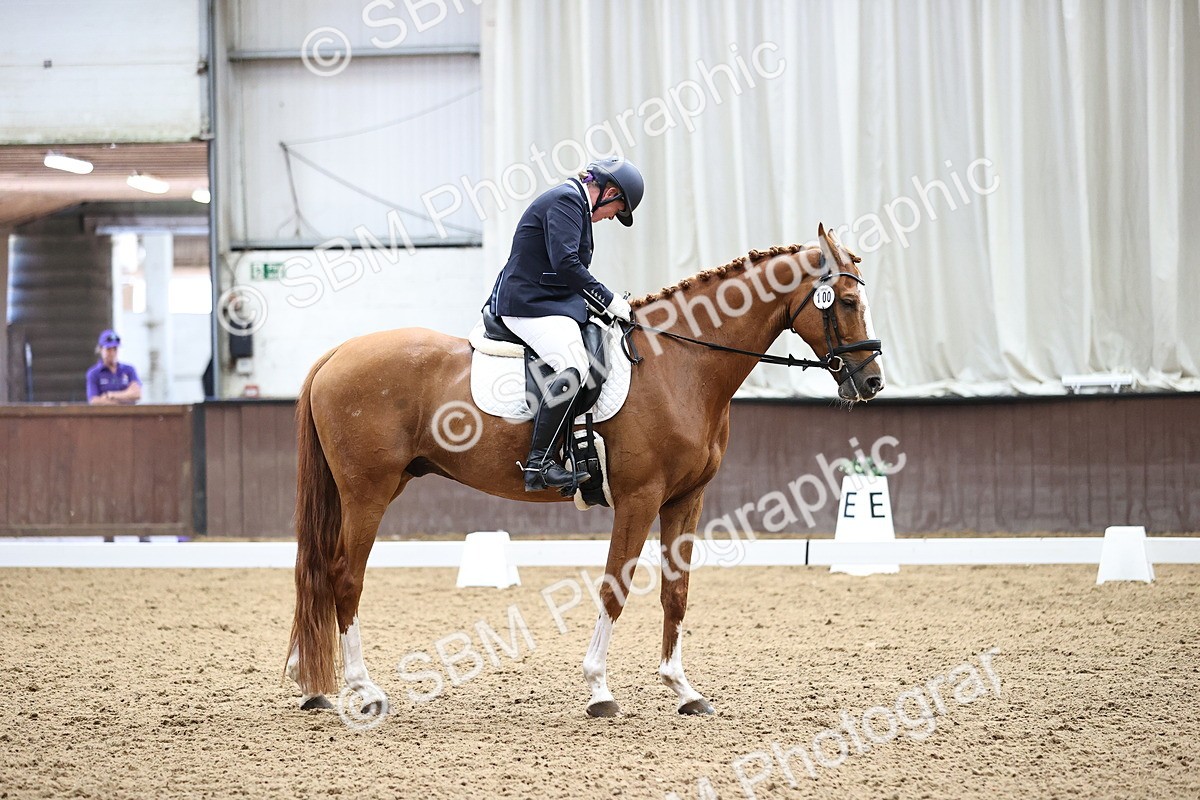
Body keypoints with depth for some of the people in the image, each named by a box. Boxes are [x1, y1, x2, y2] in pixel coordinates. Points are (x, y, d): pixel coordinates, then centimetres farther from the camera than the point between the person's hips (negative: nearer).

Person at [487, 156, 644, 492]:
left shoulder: (574, 204, 23)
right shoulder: (566, 201, -11)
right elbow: (565, 263, -22)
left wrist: (601, 304, 13)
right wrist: (608, 301, -15)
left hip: (549, 301, 11)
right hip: (529, 304, -11)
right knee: (573, 367, -28)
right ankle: (539, 463, -32)